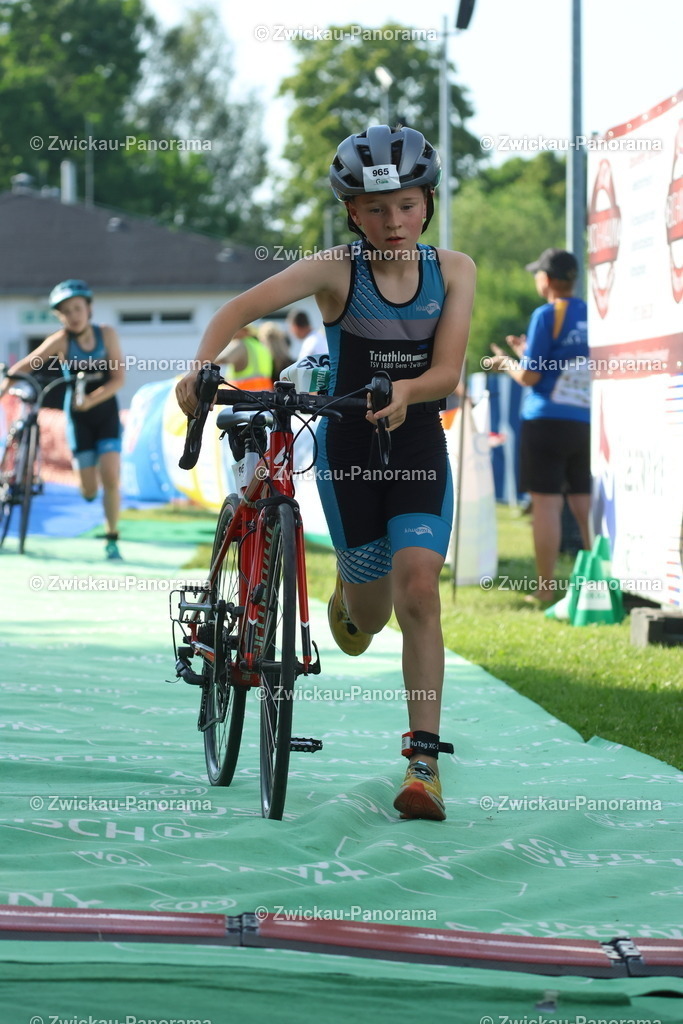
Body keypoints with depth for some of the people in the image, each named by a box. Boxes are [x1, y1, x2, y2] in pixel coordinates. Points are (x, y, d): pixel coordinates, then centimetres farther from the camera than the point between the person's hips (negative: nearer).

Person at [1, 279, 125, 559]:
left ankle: (112, 538, 1)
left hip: (106, 412, 1)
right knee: (89, 491, -2)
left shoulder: (106, 334, -9)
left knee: (110, 477, -15)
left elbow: (119, 379, -12)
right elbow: (25, 365, -19)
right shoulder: (61, 340, -14)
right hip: (78, 417, -1)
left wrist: (91, 399, -26)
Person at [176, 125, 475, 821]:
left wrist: (404, 391, -35)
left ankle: (423, 759, -15)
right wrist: (200, 368, -41)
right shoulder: (336, 269, -13)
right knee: (369, 614, 8)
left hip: (418, 447, 1)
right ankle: (348, 599, 49)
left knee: (417, 587, -19)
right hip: (347, 449, -1)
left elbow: (447, 372, -14)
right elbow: (239, 309, -23)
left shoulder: (454, 270, -6)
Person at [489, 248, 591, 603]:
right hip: (586, 423, 6)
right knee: (584, 504, 11)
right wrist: (528, 352, 29)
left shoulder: (547, 315, -8)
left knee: (546, 503, -4)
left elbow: (530, 376, -9)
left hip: (547, 420, -6)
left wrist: (505, 362, 11)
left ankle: (546, 588, -5)